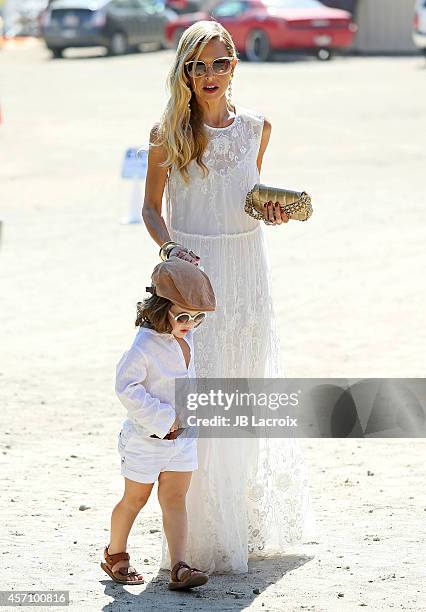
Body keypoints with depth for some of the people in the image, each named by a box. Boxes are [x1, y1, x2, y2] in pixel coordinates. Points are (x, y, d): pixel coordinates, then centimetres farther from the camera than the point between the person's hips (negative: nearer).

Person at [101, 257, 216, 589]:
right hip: (146, 437, -6)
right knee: (135, 498, 9)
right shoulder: (145, 346, -25)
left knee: (175, 499, 2)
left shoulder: (186, 336, 0)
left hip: (181, 435, 6)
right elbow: (127, 387, -27)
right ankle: (115, 556, 29)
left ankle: (179, 568, -3)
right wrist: (163, 417, -25)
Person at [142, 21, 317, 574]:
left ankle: (252, 523, 26)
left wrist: (270, 212, -4)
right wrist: (170, 246, -17)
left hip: (247, 271, 3)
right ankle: (204, 534, 3)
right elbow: (151, 207, 2)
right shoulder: (169, 133, -5)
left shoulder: (256, 127, 4)